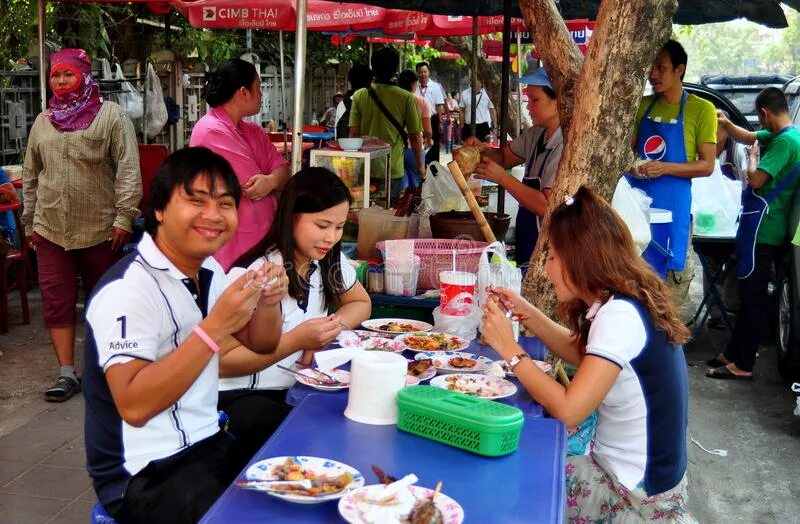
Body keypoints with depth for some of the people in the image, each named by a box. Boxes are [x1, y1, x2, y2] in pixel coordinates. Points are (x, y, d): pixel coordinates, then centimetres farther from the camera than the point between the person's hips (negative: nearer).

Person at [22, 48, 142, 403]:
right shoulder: (43, 121, 12)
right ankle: (67, 374, 7)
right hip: (51, 228, 4)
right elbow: (30, 175, 17)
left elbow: (128, 169, -10)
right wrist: (30, 221, 15)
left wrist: (124, 216, -17)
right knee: (56, 301, 0)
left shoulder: (110, 115, -4)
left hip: (101, 227, -4)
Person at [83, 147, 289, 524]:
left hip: (209, 443, 8)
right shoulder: (127, 289, -20)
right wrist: (214, 327, -30)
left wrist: (268, 301, -6)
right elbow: (134, 406, -27)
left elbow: (261, 344, 16)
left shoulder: (207, 270, 7)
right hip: (147, 473, -8)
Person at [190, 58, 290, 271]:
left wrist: (271, 181, -19)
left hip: (262, 237, 8)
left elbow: (282, 170, 3)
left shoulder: (254, 132, 15)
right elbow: (250, 188, -16)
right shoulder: (210, 132, -14)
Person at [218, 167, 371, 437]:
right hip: (240, 398, -7)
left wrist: (332, 327, -4)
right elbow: (222, 362, -21)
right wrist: (296, 340, -26)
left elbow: (360, 303, 18)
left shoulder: (331, 263, 0)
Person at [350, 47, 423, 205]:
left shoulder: (359, 96, -4)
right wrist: (420, 165, 10)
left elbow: (354, 132, -4)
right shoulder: (406, 98, -7)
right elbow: (415, 135, -4)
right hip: (394, 169, -1)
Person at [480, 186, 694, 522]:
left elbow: (568, 410, -29)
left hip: (637, 494, -8)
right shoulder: (624, 305, 2)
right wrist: (527, 314, 7)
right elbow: (585, 354, 19)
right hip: (641, 474, 8)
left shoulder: (620, 315, -26)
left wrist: (510, 349, -20)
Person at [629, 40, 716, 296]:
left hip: (672, 203, -4)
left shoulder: (701, 109, -2)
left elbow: (707, 165, -5)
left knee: (670, 266, -3)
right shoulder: (643, 105, 11)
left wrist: (665, 168, -19)